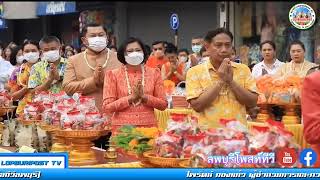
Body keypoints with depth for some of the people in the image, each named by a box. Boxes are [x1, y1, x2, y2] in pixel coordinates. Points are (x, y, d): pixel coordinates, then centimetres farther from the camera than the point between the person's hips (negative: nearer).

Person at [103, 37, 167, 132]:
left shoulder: (154, 73, 7)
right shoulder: (113, 75, 2)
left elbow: (163, 104, 6)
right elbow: (107, 107, -4)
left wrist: (144, 97, -10)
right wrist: (131, 97, -13)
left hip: (149, 126, 1)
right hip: (122, 127, -1)